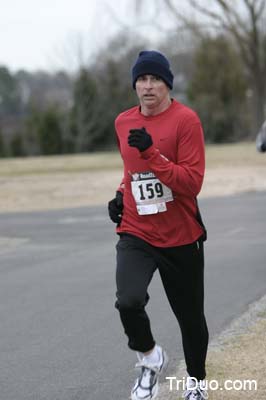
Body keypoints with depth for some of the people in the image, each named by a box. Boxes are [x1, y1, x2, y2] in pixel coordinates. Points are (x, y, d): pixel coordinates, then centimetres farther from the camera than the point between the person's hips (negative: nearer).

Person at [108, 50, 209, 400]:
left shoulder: (186, 119, -11)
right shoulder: (124, 122, 6)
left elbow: (192, 183, -18)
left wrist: (151, 153, -27)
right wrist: (121, 195, 7)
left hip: (181, 238, -3)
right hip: (136, 233, 3)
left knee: (190, 316, 11)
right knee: (128, 301, -23)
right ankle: (150, 359, 6)